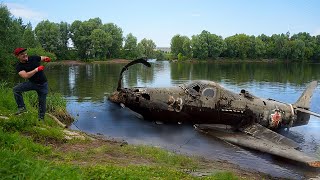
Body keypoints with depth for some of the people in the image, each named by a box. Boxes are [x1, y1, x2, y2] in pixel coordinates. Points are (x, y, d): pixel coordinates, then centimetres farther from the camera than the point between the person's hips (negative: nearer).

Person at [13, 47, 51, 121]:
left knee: (42, 102, 5)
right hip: (32, 83, 0)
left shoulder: (33, 58, -9)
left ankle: (41, 118, 23)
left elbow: (42, 58, 9)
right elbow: (25, 76, -28)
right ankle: (22, 107, -7)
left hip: (43, 84, 0)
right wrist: (37, 69, -31)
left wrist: (46, 58, -15)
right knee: (16, 89, -20)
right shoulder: (19, 66, -12)